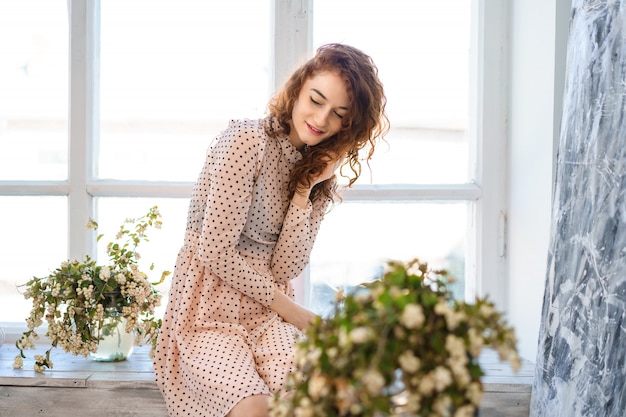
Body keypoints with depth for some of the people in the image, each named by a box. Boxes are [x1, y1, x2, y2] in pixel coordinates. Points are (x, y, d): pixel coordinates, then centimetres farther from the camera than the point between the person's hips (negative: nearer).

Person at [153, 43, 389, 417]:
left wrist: (305, 190, -9)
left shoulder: (319, 174, 11)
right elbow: (215, 253, -15)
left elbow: (286, 268, -1)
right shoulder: (248, 141, -11)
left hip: (267, 316, 5)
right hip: (209, 312, -4)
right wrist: (290, 309, -6)